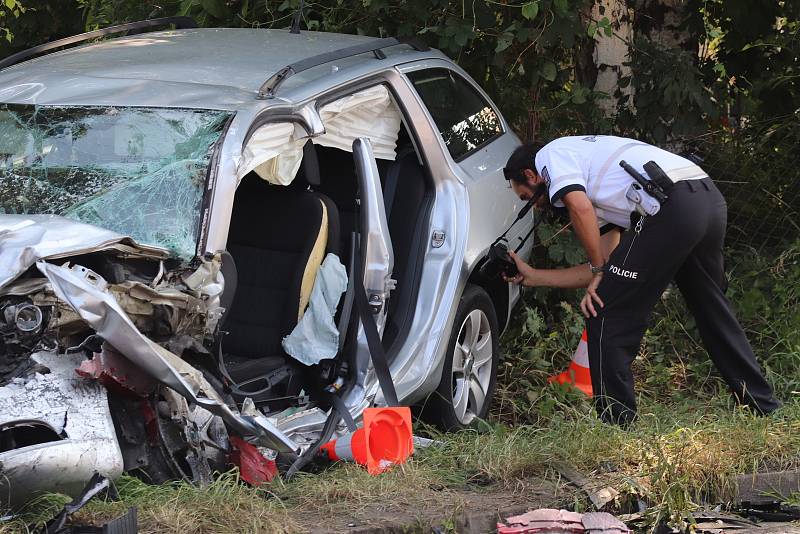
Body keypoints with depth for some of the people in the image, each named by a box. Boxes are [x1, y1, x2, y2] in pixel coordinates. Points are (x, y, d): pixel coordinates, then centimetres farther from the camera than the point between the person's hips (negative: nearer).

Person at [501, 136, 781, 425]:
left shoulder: (549, 155, 12)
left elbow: (580, 208, -9)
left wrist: (598, 270, 3)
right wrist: (532, 276, 38)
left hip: (672, 204, -9)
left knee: (606, 314, 3)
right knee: (713, 312, 25)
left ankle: (616, 422, 6)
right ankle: (764, 407, 32)